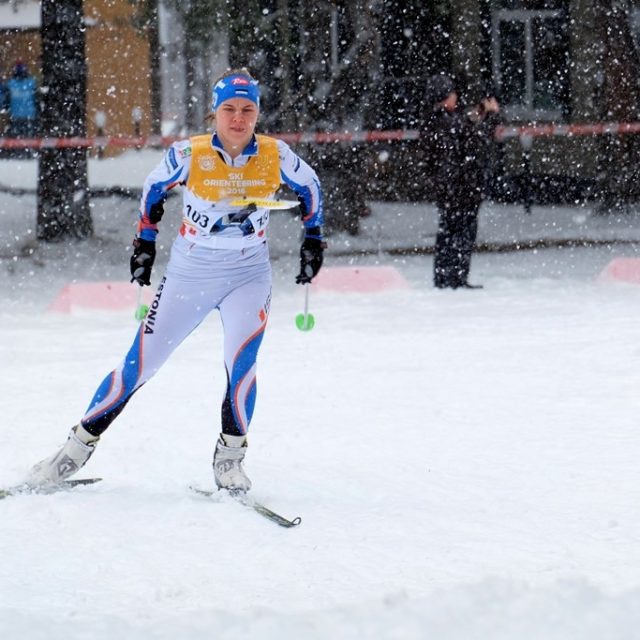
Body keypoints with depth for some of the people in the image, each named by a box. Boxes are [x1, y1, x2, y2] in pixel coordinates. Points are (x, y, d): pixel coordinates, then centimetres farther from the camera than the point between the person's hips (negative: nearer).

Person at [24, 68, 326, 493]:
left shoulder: (276, 156, -12)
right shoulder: (189, 156, -15)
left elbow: (309, 185, 9)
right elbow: (154, 187, 5)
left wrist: (313, 239, 12)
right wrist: (145, 240, 10)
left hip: (248, 276, 0)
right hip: (189, 275, 0)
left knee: (241, 364, -22)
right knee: (139, 365, 2)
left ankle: (230, 457, -2)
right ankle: (80, 445, 16)